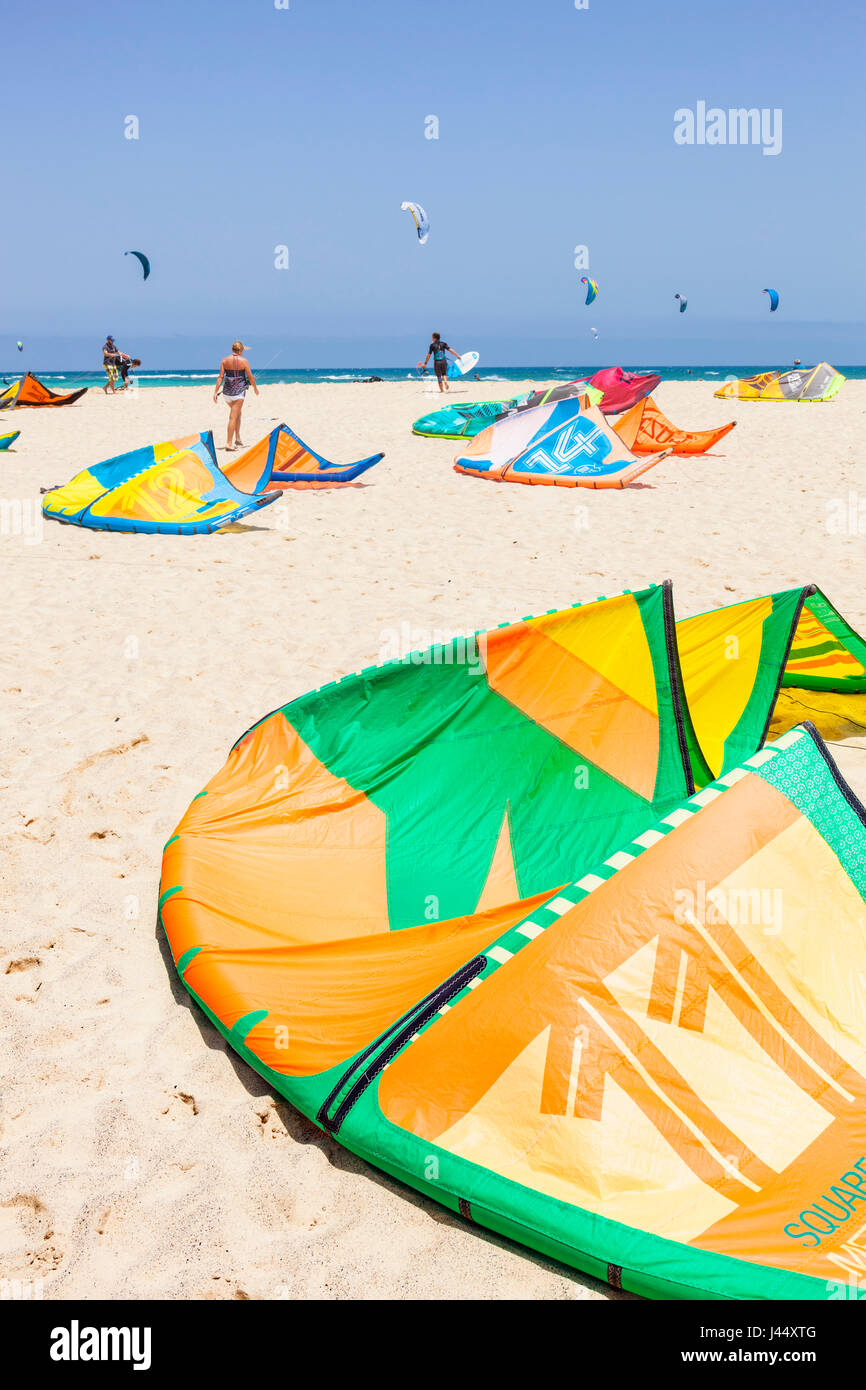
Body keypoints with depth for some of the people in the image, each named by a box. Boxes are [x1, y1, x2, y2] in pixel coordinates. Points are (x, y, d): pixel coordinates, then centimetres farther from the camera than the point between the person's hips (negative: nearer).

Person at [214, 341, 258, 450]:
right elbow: (250, 377, -2)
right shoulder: (244, 361, -7)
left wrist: (216, 392, 1)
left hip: (227, 391, 4)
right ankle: (229, 443, -7)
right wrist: (255, 388, 15)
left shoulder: (224, 360, 2)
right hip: (238, 391, -4)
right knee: (233, 417, -4)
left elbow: (220, 377, -1)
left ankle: (237, 438, 23)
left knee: (238, 413, 23)